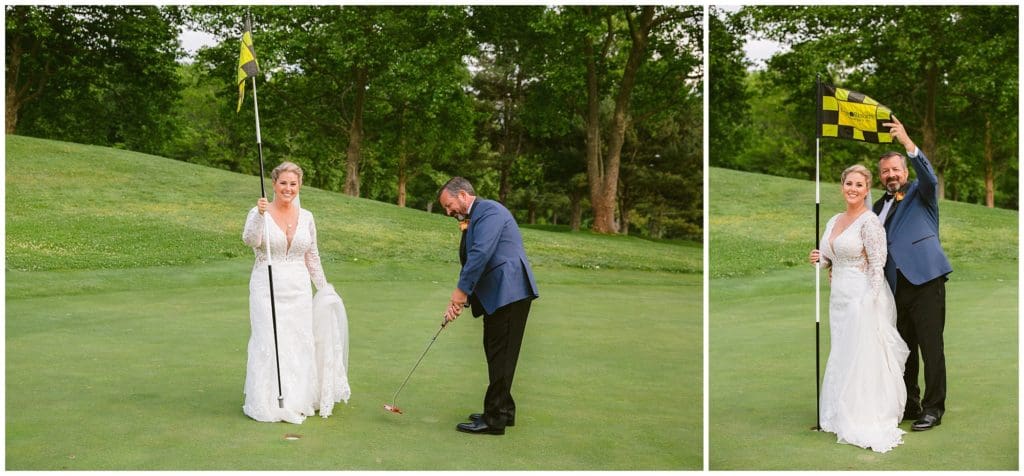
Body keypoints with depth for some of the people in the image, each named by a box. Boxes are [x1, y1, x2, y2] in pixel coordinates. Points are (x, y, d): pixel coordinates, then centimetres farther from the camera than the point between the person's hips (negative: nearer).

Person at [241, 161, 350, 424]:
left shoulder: (306, 218, 7)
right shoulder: (259, 213, -3)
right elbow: (250, 240, -23)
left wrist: (324, 288, 15)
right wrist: (260, 215, -37)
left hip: (299, 289, 4)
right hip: (267, 288, -3)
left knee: (300, 342, 7)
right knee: (268, 343, -4)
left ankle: (298, 401, 20)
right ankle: (268, 404, 9)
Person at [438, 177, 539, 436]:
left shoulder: (489, 211, -11)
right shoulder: (473, 219, 20)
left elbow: (481, 253, -22)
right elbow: (470, 260, 18)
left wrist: (461, 290, -18)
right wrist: (459, 300, 6)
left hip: (509, 293, -10)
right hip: (496, 295, 10)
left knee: (500, 357, -4)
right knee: (495, 353, 16)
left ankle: (494, 419, 3)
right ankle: (503, 411, 28)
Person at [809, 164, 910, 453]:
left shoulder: (869, 222, -11)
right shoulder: (834, 221, 12)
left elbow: (877, 266, -15)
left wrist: (869, 304, -19)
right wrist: (820, 259, 1)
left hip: (863, 298, -8)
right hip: (839, 297, 8)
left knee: (864, 360, -4)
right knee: (841, 358, 13)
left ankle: (868, 425, 5)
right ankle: (844, 418, 24)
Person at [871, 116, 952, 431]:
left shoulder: (920, 193, 5)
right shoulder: (879, 207, 19)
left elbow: (929, 176, -17)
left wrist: (907, 142, -29)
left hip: (925, 280, -5)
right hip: (896, 285, 6)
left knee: (931, 346, -4)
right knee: (903, 348, 11)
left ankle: (934, 408, 4)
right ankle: (909, 404, 21)